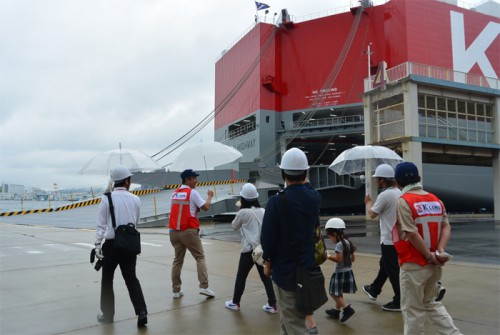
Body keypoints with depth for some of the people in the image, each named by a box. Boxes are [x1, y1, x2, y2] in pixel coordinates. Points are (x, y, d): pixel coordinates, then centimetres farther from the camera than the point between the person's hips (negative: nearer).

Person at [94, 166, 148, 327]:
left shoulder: (107, 198, -6)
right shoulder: (135, 199, 2)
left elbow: (101, 224, -9)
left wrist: (97, 244, -7)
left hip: (111, 243, -2)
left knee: (107, 279, 14)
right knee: (131, 278, 9)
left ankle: (108, 314, 22)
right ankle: (141, 312, -4)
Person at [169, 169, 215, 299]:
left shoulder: (175, 193, 13)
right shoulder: (192, 192, -7)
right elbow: (205, 207, -8)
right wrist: (210, 196, 8)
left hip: (174, 231, 6)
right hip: (189, 231, -6)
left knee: (177, 260, 12)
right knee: (200, 257, 4)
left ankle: (176, 290, 13)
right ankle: (204, 287, -3)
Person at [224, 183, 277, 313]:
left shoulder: (243, 212, -9)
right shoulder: (263, 211, 4)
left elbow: (234, 226, 7)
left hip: (249, 250, -4)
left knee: (241, 277, 11)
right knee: (266, 277, 9)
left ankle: (235, 302, 23)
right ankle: (272, 304, 11)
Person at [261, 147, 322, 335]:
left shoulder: (276, 201, -20)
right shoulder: (315, 198, -5)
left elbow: (268, 236, -16)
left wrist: (268, 261, 1)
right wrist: (304, 181, 25)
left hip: (284, 269, -5)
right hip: (308, 267, 5)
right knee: (292, 313, 25)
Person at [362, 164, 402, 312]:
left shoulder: (384, 195, -20)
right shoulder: (399, 192, 7)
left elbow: (372, 214, -10)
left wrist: (368, 202, 7)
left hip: (389, 240, -9)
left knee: (392, 271, 0)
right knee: (384, 264, 22)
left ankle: (400, 302, 8)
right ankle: (374, 290, 38)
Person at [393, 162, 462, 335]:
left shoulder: (403, 201, -15)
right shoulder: (435, 200, 6)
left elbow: (412, 234, -20)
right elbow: (446, 226, 0)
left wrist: (430, 256, -11)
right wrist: (440, 251, -9)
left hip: (414, 265, -7)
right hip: (434, 265, 7)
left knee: (413, 310, 7)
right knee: (430, 303, 23)